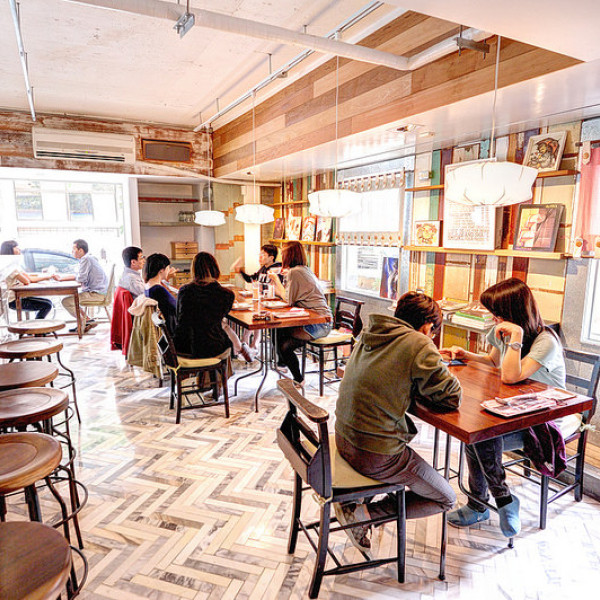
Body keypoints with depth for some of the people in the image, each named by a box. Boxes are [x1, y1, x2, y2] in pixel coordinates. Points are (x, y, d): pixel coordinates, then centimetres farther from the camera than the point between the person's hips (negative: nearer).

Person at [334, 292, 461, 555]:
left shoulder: (370, 333, 5)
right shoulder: (419, 345, -17)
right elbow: (452, 398, -12)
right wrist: (440, 368, 6)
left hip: (344, 438, 8)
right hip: (376, 454, -7)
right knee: (445, 499, 15)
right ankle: (364, 513, 1)